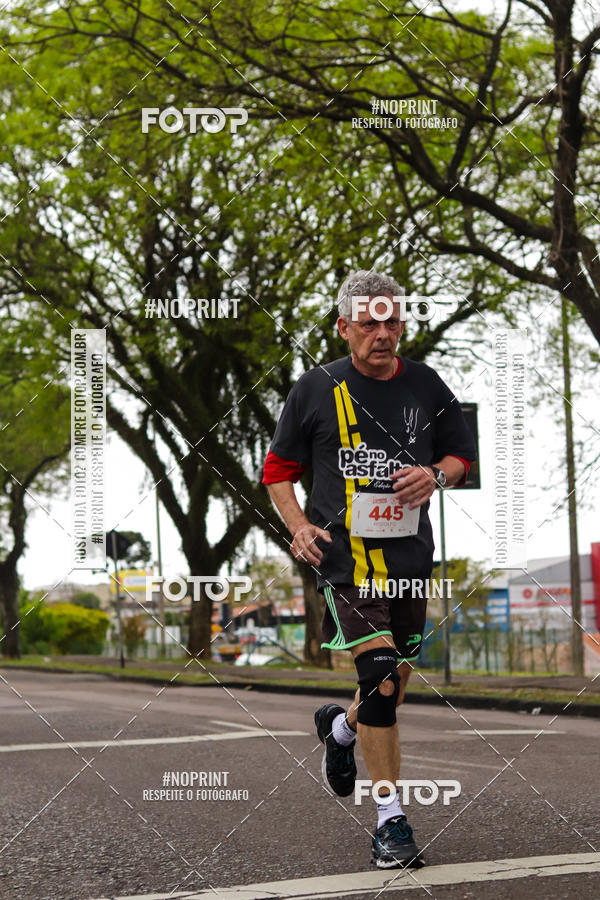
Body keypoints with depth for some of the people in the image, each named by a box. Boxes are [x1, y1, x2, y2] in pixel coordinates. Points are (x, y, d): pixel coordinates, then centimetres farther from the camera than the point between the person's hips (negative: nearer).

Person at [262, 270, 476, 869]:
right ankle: (390, 821, -8)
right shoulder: (316, 389, -1)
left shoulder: (426, 387, 6)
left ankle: (340, 727, 49)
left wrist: (438, 475, -5)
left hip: (409, 555, 4)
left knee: (396, 677, 13)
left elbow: (462, 455, 18)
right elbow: (278, 469, 8)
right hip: (344, 552, -4)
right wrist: (298, 526, -8)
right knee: (380, 673, -17)